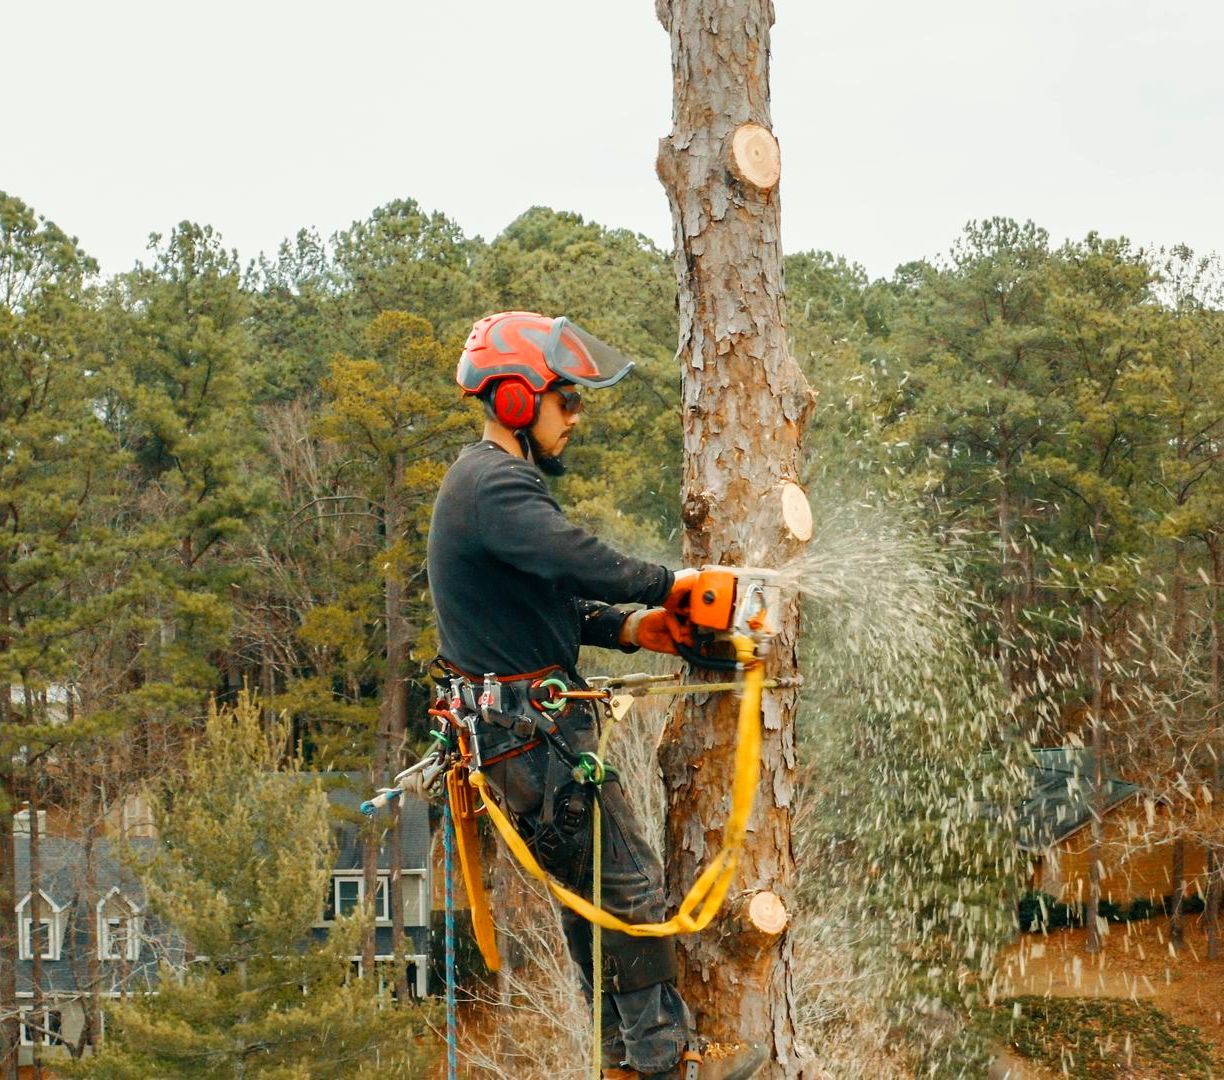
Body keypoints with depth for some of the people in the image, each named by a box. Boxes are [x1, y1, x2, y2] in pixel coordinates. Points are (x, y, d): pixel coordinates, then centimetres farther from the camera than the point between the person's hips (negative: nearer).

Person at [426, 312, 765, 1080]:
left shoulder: (485, 480, 16)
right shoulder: (497, 487, -19)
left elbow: (553, 600, 16)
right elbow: (580, 562, -34)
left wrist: (625, 627, 2)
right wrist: (667, 584, -19)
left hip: (522, 723, 11)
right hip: (532, 728, -11)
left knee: (589, 890, 16)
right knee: (631, 884, -4)